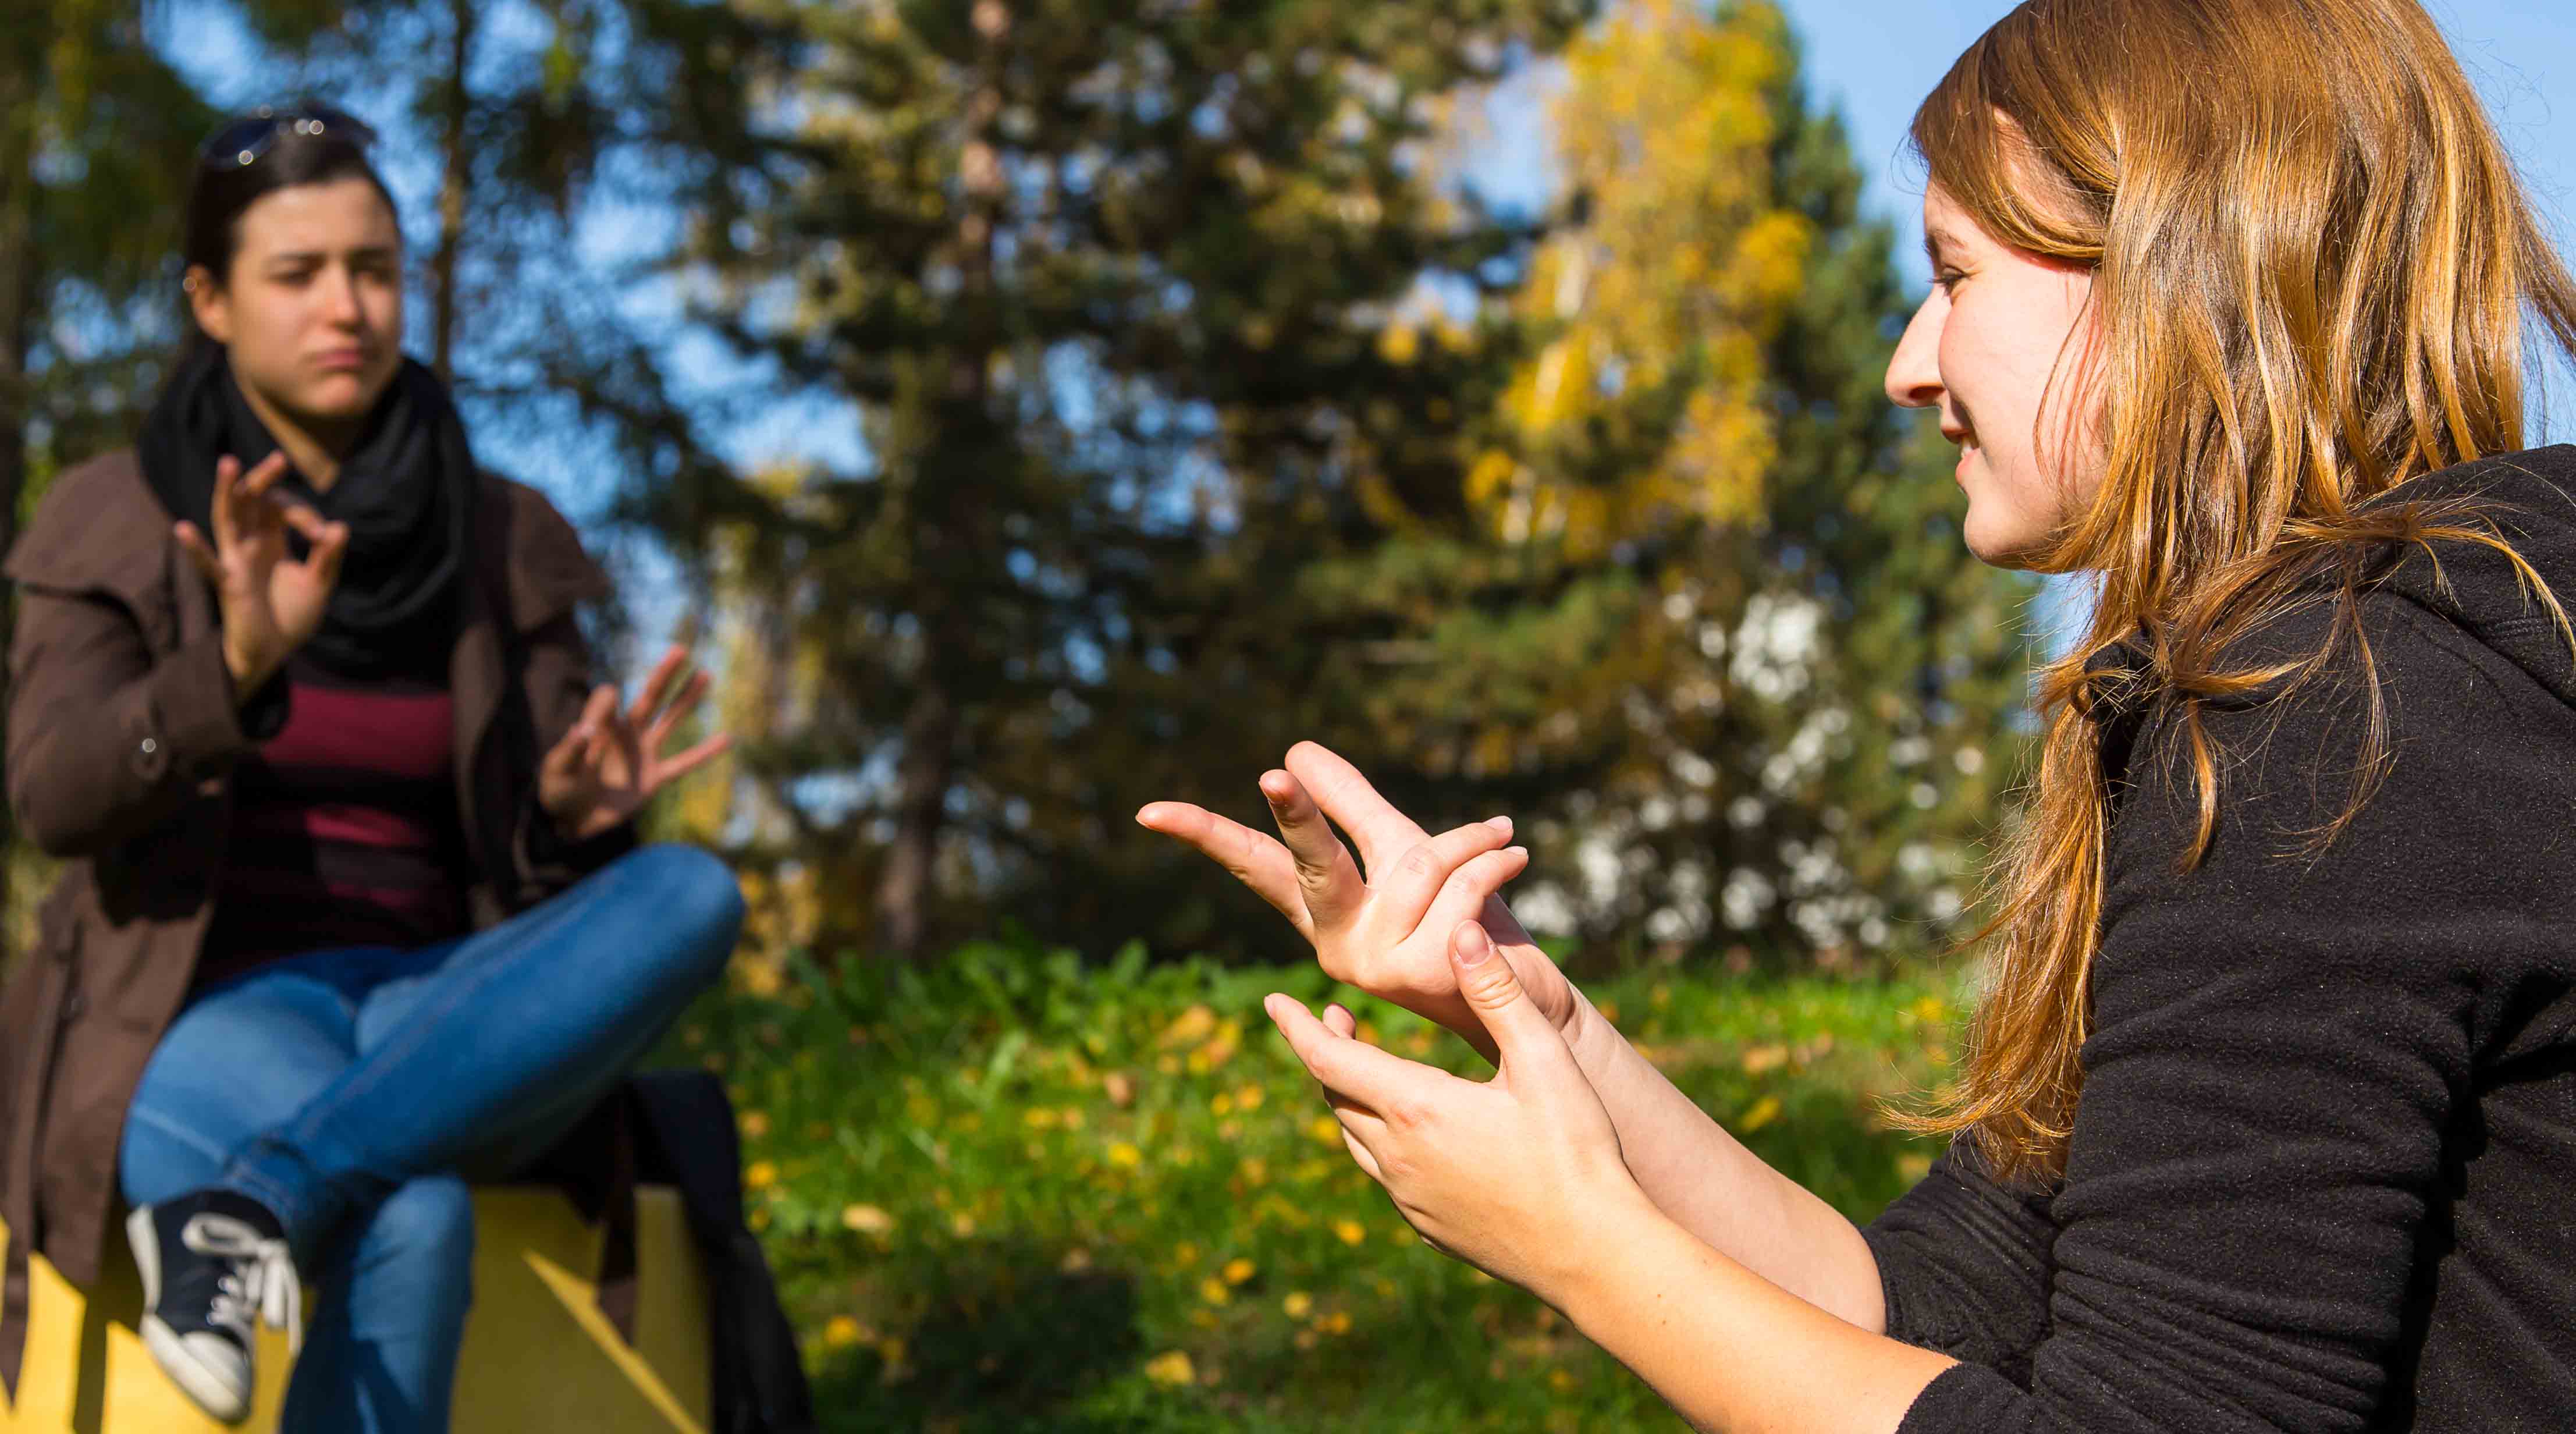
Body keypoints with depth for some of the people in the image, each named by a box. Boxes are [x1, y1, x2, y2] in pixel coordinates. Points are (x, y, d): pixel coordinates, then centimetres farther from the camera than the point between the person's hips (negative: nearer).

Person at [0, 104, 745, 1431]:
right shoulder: (116, 521, 4)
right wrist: (234, 666, -30)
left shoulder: (504, 541, 10)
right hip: (202, 1012, -3)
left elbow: (540, 865, 8)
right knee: (413, 1223, -38)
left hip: (432, 1016, 4)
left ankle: (262, 1196, -34)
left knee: (691, 894, -30)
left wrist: (578, 813, -17)